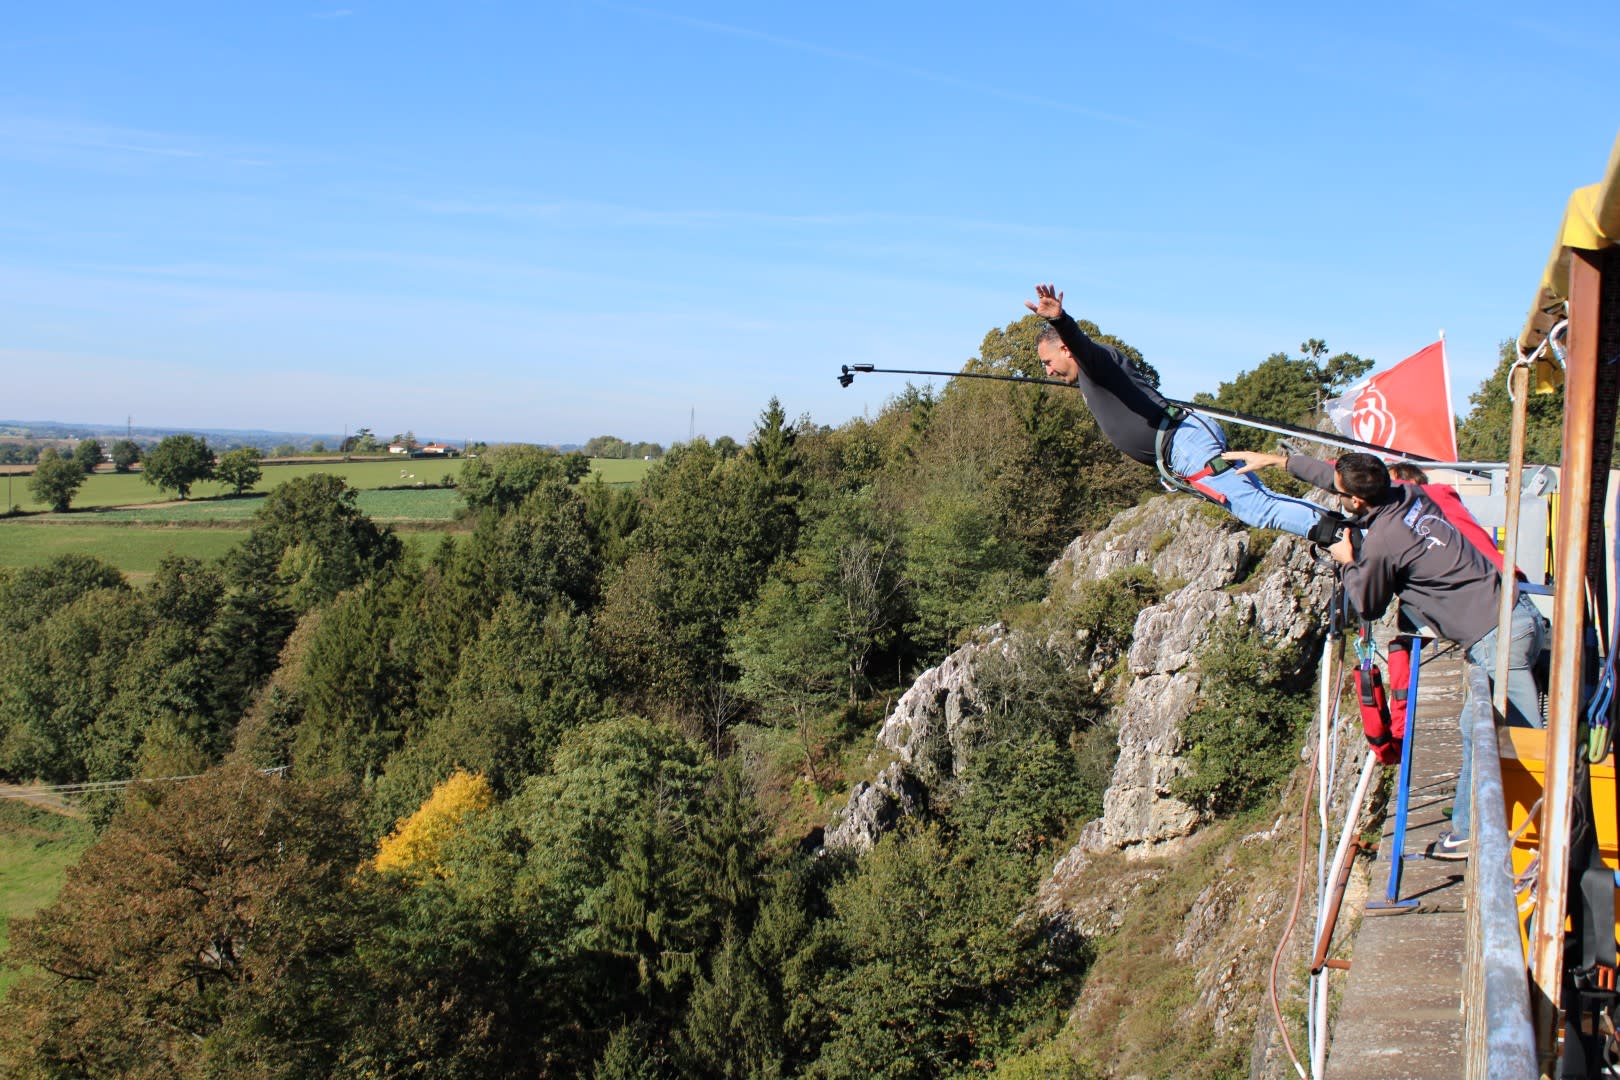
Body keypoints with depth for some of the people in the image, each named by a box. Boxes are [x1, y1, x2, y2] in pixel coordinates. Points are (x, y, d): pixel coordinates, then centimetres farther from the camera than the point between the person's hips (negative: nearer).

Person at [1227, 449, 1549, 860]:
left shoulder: (1381, 542, -17)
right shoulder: (1409, 494, 7)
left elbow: (1367, 606, 3)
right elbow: (1336, 476, 23)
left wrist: (1348, 562, 17)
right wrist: (1279, 460, 30)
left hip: (1497, 637, -10)